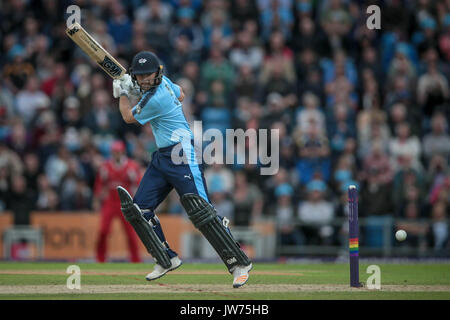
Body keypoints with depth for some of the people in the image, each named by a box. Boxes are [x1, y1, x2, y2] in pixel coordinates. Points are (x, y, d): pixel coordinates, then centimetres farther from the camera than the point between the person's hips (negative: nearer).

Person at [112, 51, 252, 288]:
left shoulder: (155, 99, -19)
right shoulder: (162, 82, 8)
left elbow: (129, 118, -5)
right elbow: (180, 95, 29)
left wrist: (122, 93, 10)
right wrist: (140, 92, 21)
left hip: (182, 155, -10)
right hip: (162, 157, 10)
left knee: (201, 211, -17)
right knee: (138, 210, 5)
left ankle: (239, 263, -16)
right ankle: (167, 260, 13)